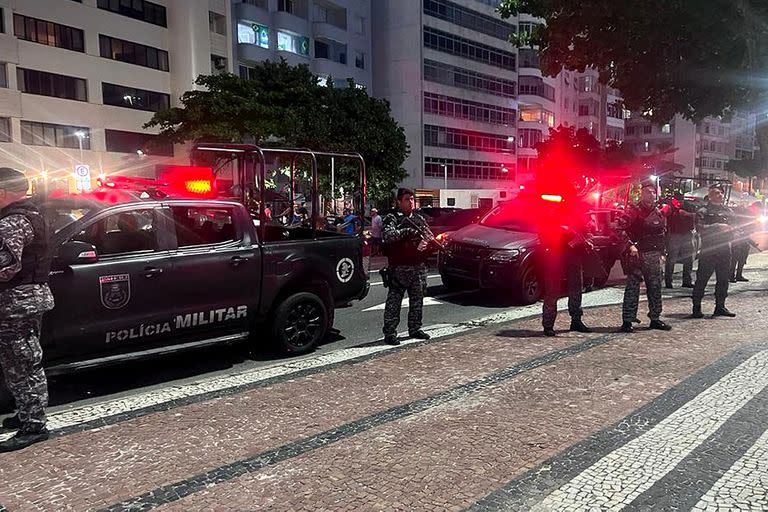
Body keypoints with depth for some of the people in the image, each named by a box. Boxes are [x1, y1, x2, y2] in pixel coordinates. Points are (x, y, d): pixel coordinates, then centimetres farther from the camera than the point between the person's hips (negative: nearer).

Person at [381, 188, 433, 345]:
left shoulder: (419, 218, 16)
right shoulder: (391, 218, -2)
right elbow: (387, 235, -19)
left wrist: (425, 241, -6)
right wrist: (408, 231, -19)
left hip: (419, 267, 6)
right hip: (399, 268, -6)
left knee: (417, 300, 14)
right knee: (394, 301, -5)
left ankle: (415, 329, 26)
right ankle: (390, 333, 0)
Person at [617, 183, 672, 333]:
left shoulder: (659, 212, 14)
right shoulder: (634, 210, -7)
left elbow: (663, 232, 24)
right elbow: (620, 228, -16)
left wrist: (660, 251, 16)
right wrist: (630, 245, -22)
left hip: (654, 255, 6)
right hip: (637, 253, -6)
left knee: (655, 287, 11)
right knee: (632, 287, -5)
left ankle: (655, 319, 21)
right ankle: (627, 321, -1)